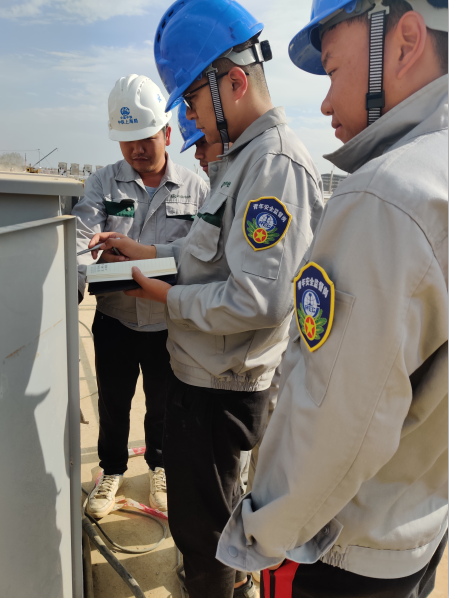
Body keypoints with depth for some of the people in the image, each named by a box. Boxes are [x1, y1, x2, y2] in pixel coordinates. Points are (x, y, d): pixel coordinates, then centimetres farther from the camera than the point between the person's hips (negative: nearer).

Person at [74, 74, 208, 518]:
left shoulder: (194, 188, -1)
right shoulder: (103, 183, 1)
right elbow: (82, 235, -13)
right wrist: (77, 276, -33)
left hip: (169, 320, -1)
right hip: (115, 318, 1)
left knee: (162, 403, 18)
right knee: (112, 402, 17)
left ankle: (159, 467, 45)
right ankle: (112, 470, 43)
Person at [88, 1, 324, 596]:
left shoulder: (276, 165, -24)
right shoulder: (243, 157, 10)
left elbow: (259, 299, -30)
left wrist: (169, 297, -17)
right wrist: (147, 252, 8)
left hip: (221, 385, -10)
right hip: (200, 369, 10)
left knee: (199, 523, 11)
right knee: (209, 500, 30)